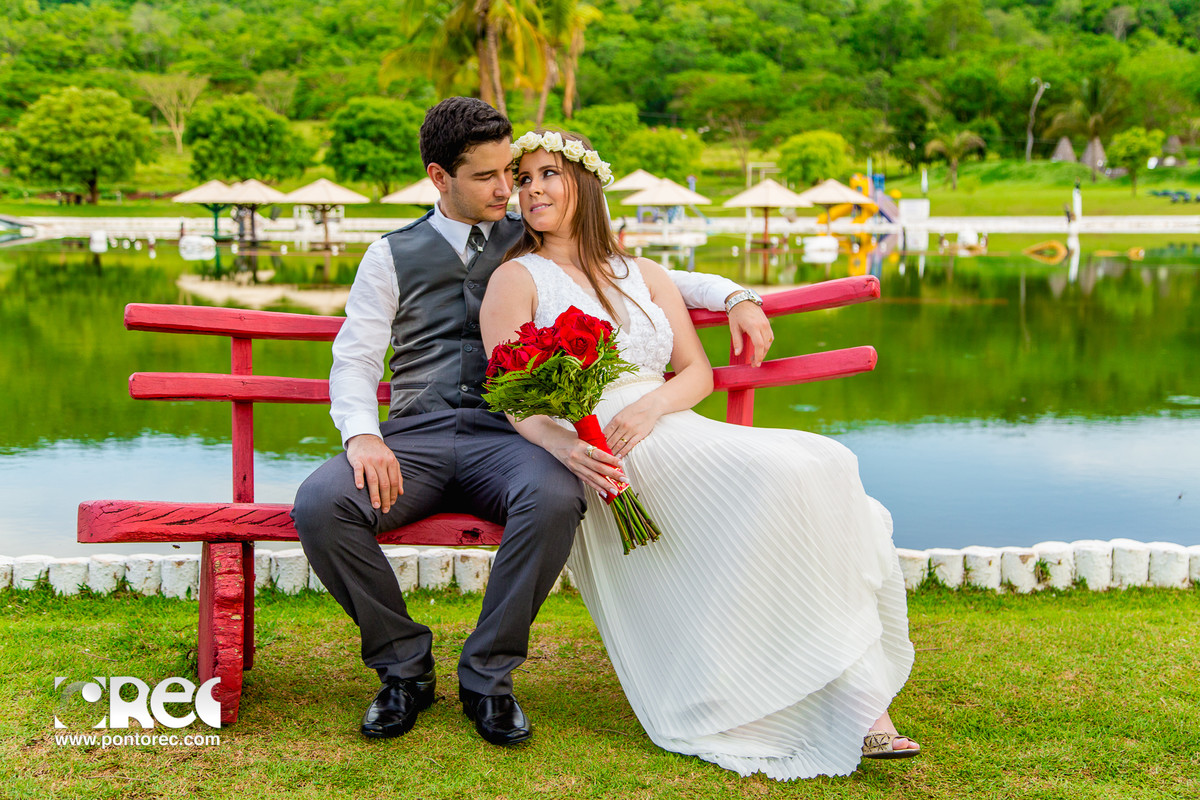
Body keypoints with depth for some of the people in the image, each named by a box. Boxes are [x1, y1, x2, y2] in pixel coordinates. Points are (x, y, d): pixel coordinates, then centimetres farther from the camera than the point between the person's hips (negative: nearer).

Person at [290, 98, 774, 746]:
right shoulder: (392, 257, 15)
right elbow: (354, 360, 7)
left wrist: (733, 295, 10)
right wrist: (362, 434, -14)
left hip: (509, 437, 0)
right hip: (415, 440, 1)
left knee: (554, 500, -37)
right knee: (319, 504, -30)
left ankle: (488, 674, -16)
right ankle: (404, 665, -7)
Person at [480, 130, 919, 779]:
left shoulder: (643, 276, 25)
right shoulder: (517, 278, 11)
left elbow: (697, 372, 15)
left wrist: (650, 406, -9)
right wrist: (565, 448, -24)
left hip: (666, 429, 5)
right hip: (593, 456, -5)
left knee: (821, 465, -24)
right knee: (774, 477, -31)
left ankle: (860, 698, -28)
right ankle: (854, 697, -25)